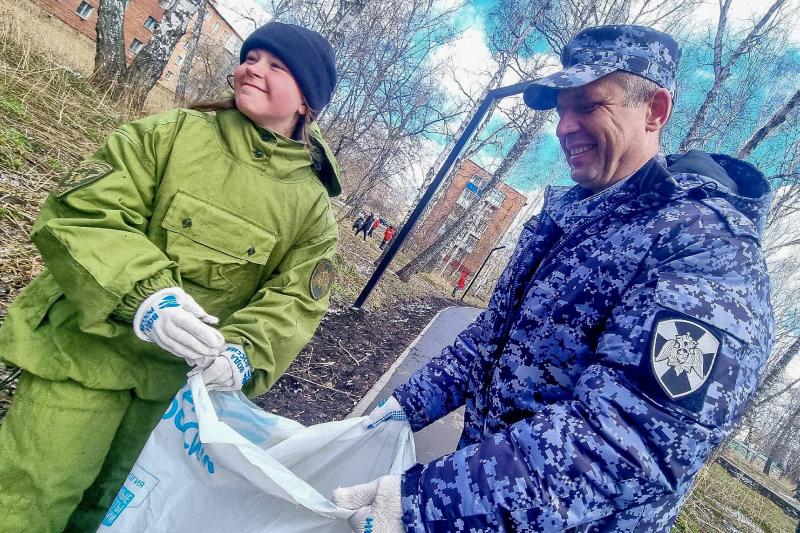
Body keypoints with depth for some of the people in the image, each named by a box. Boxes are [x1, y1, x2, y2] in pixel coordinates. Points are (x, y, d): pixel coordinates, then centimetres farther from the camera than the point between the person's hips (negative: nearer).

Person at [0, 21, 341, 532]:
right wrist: (144, 293, -32)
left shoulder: (312, 205, -5)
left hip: (173, 375, 2)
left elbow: (294, 299, -7)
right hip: (87, 348, -2)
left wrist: (244, 352, -25)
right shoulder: (169, 134, -10)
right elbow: (79, 214, -16)